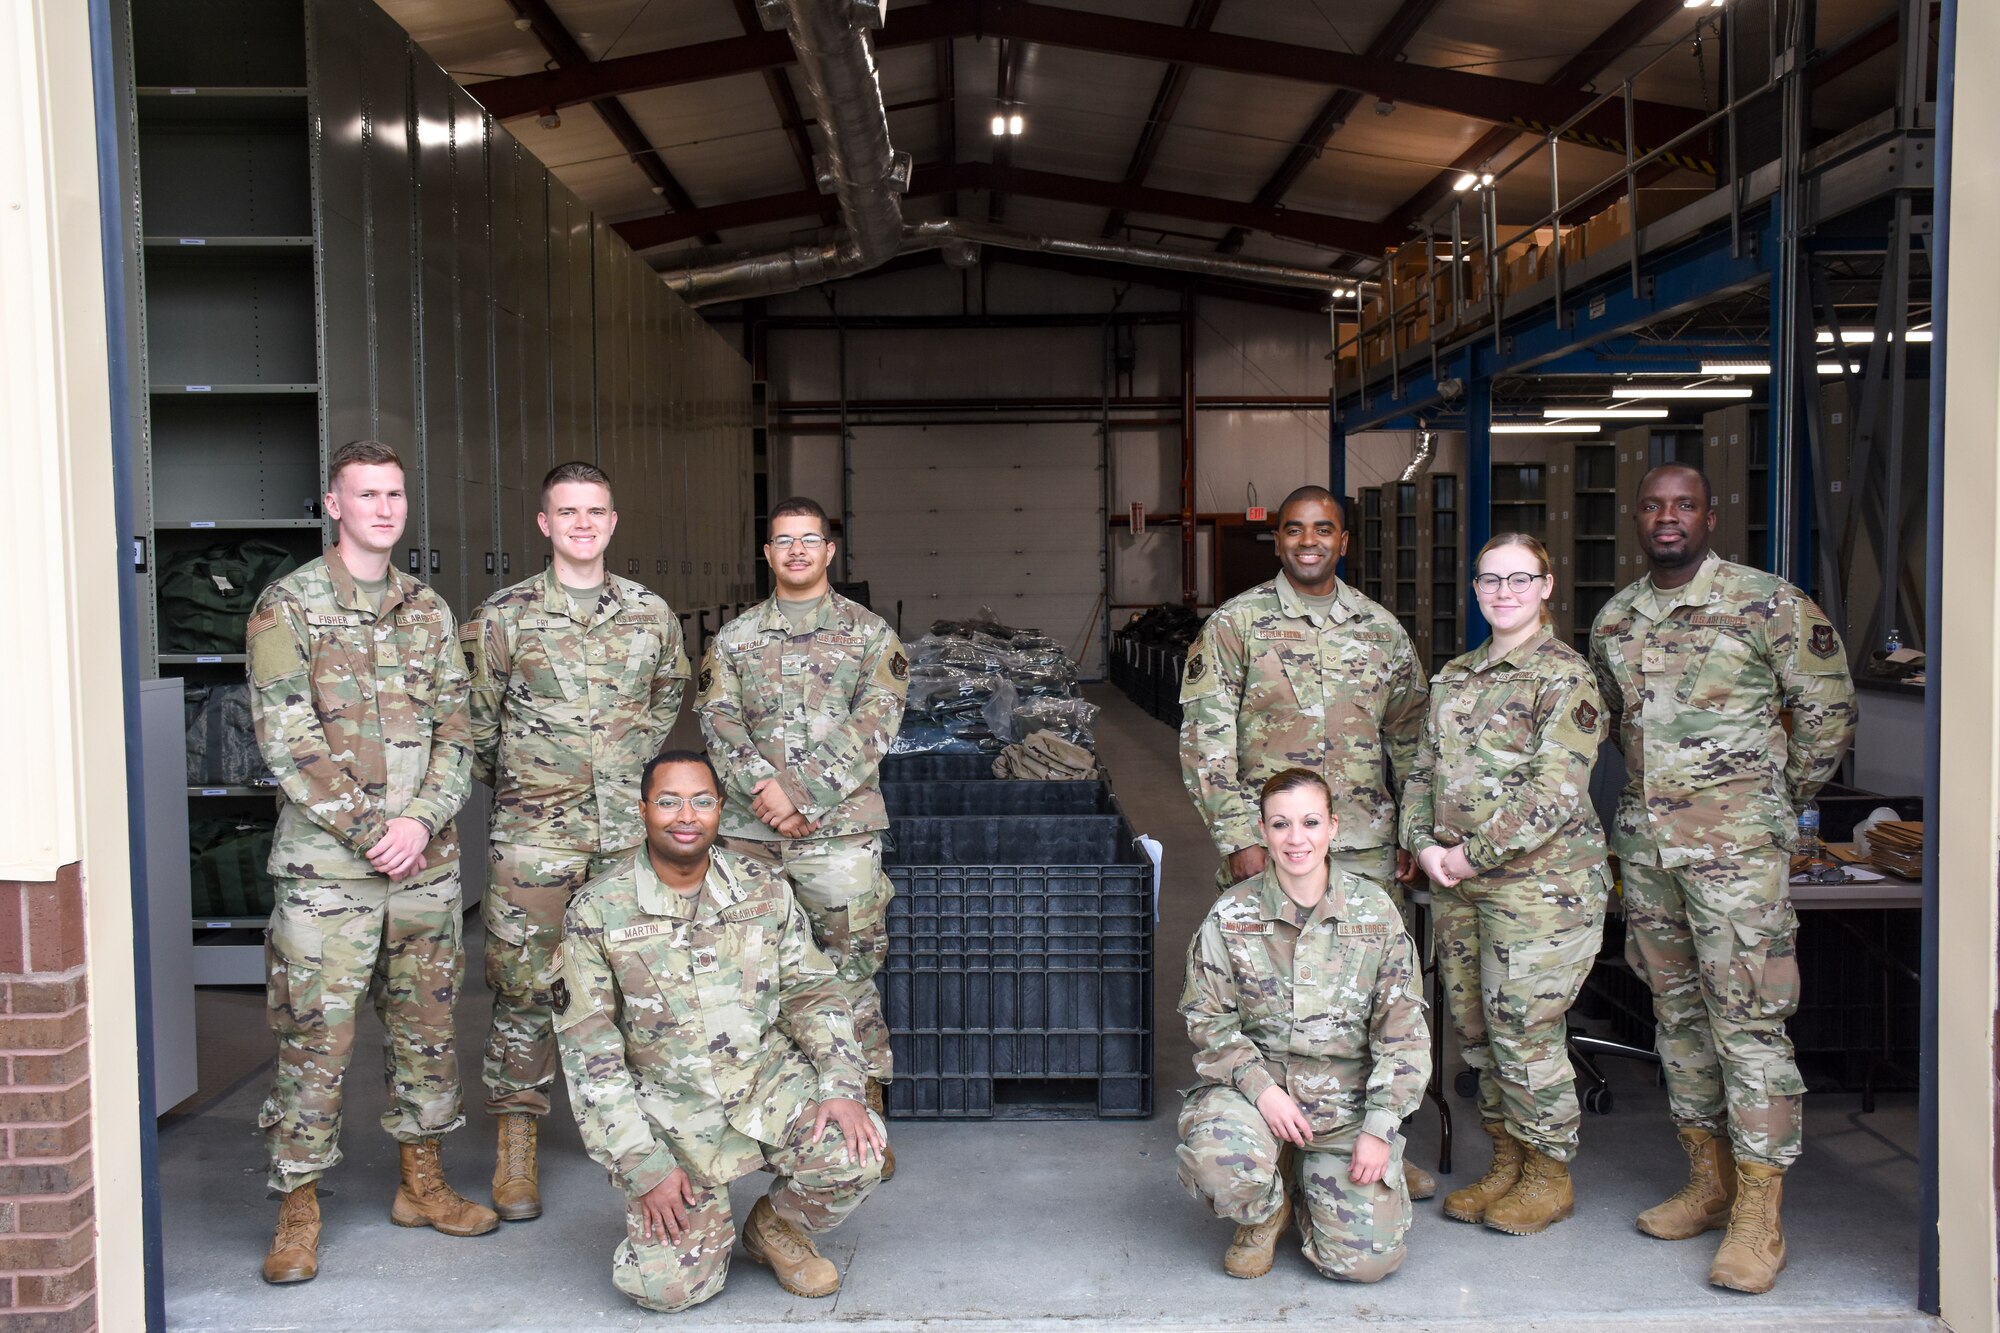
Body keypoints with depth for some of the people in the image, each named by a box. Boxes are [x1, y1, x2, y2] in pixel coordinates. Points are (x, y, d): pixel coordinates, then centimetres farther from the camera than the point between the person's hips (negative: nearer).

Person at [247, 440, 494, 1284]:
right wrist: (368, 831, -14)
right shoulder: (288, 606, -3)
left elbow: (456, 731, 7)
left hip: (426, 861, 5)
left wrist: (421, 819, -9)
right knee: (315, 1039, -1)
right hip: (326, 865, -4)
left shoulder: (429, 610, 11)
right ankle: (299, 1208, 13)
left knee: (427, 1026, 12)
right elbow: (287, 740, -10)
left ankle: (422, 1183, 27)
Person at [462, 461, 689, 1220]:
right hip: (534, 832, -3)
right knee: (524, 984, 0)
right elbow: (474, 719, 3)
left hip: (628, 829, 3)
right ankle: (516, 1150, 12)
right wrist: (507, 786, 10)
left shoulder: (651, 614, 7)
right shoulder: (502, 617, -3)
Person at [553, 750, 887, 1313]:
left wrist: (841, 1088, -10)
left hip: (773, 1083, 2)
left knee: (856, 1157, -25)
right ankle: (706, 1217, 20)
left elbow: (812, 992, 7)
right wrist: (644, 1167, -11)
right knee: (666, 1285, -17)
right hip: (670, 1112, -2)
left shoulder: (765, 889, 2)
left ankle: (775, 1227, 9)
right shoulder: (596, 912, -6)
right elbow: (589, 1055, -6)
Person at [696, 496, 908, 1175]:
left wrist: (809, 799, -13)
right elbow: (718, 720, 2)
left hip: (842, 825, -2)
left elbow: (875, 724, -4)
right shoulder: (736, 637, 12)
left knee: (851, 967, 0)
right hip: (748, 830, 2)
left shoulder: (869, 632, 6)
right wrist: (763, 786, -15)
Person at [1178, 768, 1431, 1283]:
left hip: (1347, 1098, 1)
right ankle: (1265, 1212, 5)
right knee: (1216, 1154, -34)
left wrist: (1380, 1125, -7)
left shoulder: (1374, 910, -2)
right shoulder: (1231, 916, -3)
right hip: (1256, 1085, 0)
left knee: (1367, 1258, -12)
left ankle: (1309, 1180, 23)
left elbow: (1402, 1030, 0)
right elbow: (1209, 1019, -1)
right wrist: (1260, 1086, -16)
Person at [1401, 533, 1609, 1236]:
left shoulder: (1566, 676, -8)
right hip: (1456, 884, 7)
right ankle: (1506, 1162, 29)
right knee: (1474, 1026, 12)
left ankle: (1550, 1175, 17)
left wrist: (1476, 853, -16)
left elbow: (1556, 791, -17)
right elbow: (1424, 768, 14)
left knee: (1523, 1028, -2)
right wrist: (1425, 845, -3)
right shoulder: (1454, 676, 14)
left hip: (1540, 879, -7)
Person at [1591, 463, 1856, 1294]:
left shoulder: (1766, 603, -5)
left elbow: (1829, 706, 0)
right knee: (1677, 1010, 12)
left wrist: (1782, 801, 4)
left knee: (1747, 1017, -6)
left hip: (1736, 843, -6)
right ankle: (1708, 1182, 24)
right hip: (1644, 841, 6)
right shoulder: (1613, 619, 11)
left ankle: (1759, 1215, -1)